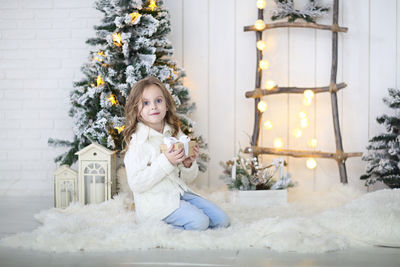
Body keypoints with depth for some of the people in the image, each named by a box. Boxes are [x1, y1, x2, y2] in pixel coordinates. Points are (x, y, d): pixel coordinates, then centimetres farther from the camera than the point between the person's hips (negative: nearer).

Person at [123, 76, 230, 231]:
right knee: (199, 222, -25)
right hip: (155, 200, -7)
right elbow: (136, 183, -19)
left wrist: (188, 164, -8)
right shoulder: (138, 140, -10)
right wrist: (166, 162, -23)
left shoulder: (175, 133, 10)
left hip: (179, 192, 7)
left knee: (221, 219, -3)